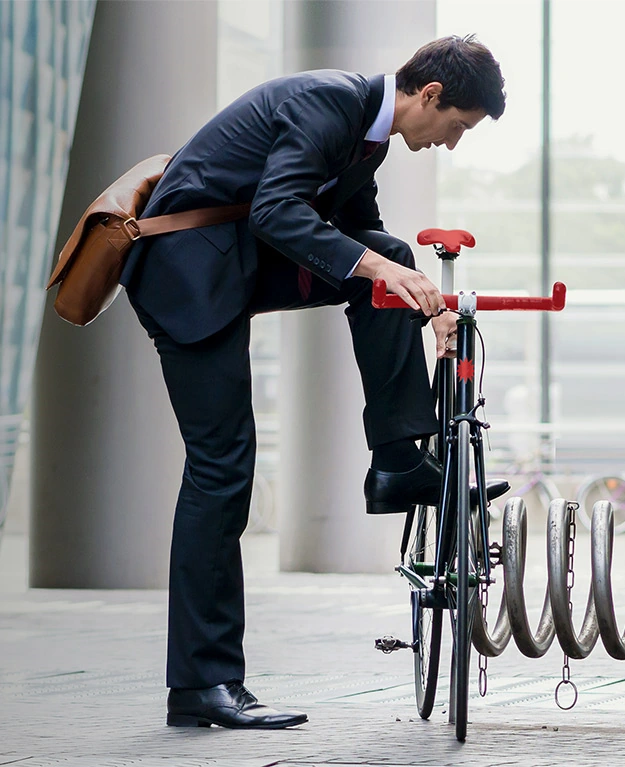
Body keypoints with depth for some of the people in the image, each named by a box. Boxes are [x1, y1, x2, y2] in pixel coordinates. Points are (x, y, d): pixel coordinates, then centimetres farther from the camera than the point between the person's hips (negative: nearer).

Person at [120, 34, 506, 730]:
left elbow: (358, 230, 21)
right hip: (189, 267, -9)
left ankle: (396, 465, 2)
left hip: (248, 259, 9)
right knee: (221, 464, -10)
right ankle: (201, 684, -8)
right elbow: (277, 210, -33)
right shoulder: (325, 101, -20)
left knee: (391, 263, -3)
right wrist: (379, 266, -42)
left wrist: (423, 297, 8)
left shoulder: (368, 125, 9)